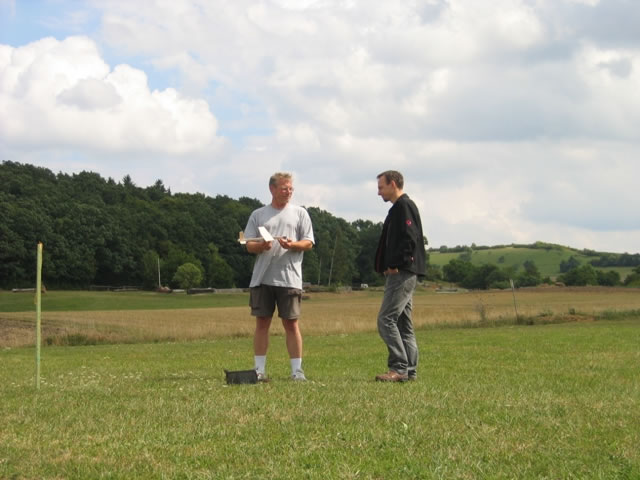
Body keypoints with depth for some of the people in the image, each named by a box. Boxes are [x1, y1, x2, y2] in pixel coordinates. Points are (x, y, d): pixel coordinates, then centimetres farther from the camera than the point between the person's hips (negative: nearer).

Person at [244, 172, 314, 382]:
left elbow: (308, 243, 5)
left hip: (289, 278, -1)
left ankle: (297, 370, 3)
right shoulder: (258, 215, 11)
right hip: (262, 277, 1)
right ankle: (260, 369, 8)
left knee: (291, 323, 0)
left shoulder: (299, 213, 9)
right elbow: (249, 245, 8)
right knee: (262, 322, 3)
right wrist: (262, 246, -14)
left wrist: (292, 245, -15)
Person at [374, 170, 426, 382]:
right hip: (400, 275, 11)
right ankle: (409, 370, 11)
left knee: (386, 319, -14)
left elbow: (409, 239, -21)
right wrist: (389, 267, 13)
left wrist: (395, 265, -19)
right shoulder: (399, 208, 21)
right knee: (403, 323, 10)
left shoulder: (404, 206, -10)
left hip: (401, 274, -11)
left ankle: (399, 368, -16)